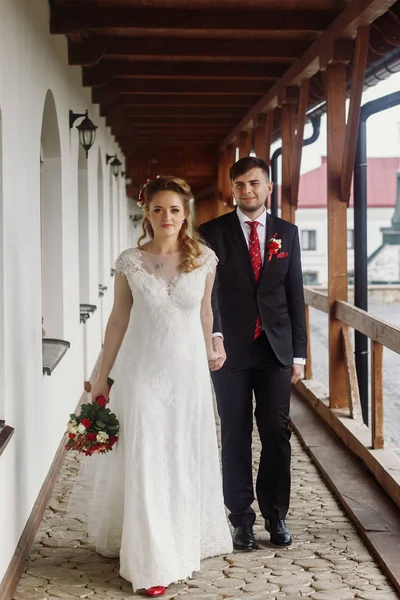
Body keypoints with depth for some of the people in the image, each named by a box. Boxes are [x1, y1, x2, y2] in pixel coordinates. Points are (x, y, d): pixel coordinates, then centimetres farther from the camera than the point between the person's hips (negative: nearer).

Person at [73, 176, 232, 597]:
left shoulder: (204, 260, -2)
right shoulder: (129, 262, -5)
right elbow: (118, 320, 2)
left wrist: (209, 351, 24)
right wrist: (102, 378, 4)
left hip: (188, 370, 2)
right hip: (142, 371, -1)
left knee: (186, 458, 13)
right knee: (144, 461, 1)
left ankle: (185, 539, 35)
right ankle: (152, 561, 12)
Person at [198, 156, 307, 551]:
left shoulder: (287, 233, 7)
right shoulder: (213, 233, 0)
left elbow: (295, 295, 8)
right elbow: (206, 290, -9)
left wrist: (298, 352, 4)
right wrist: (214, 336, -25)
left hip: (276, 350, 2)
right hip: (230, 349, -2)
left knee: (277, 433, 4)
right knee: (236, 437, 5)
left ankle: (275, 514, 18)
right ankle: (242, 518, 15)